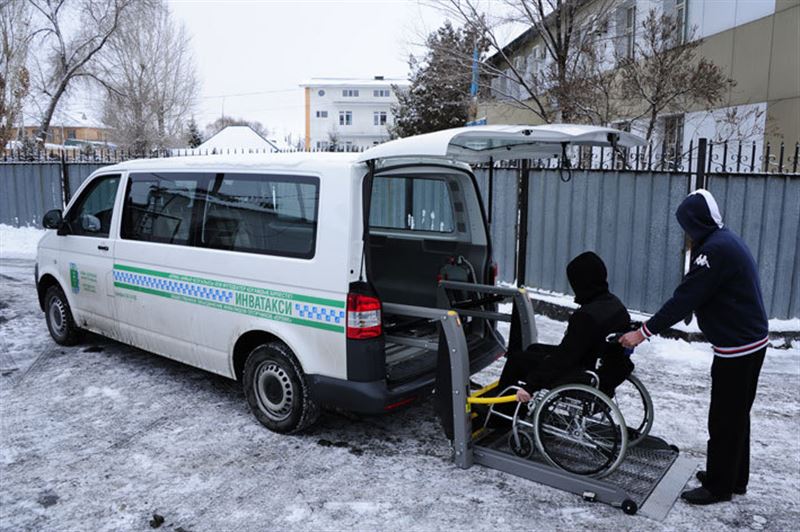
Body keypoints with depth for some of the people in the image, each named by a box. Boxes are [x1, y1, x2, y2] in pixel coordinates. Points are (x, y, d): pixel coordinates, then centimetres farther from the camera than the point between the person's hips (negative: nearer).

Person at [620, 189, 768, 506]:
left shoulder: (716, 249, -21)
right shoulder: (726, 240, 10)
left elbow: (685, 298, -23)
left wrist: (645, 332, -20)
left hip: (737, 347, -10)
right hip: (751, 341, 10)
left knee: (724, 418, 1)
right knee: (736, 414, 19)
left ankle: (719, 486, 14)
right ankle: (735, 478, 32)